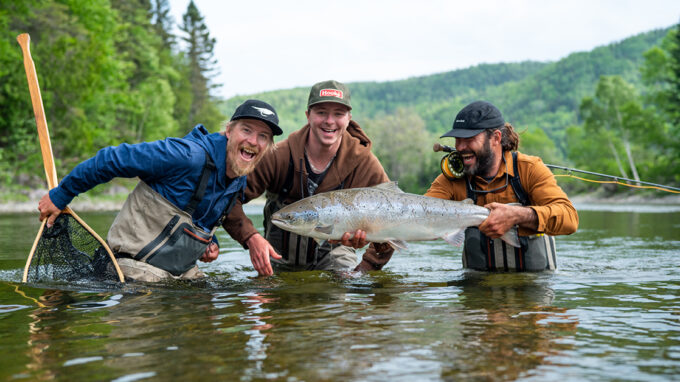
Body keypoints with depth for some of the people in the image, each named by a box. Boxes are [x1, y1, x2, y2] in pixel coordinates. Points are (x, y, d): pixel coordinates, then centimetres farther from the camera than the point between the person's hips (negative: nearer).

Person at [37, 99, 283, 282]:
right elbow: (112, 159, -20)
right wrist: (60, 196, -13)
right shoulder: (189, 155, -24)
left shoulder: (239, 183, 4)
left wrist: (210, 242, 2)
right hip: (139, 266, -8)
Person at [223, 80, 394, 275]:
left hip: (333, 253, 0)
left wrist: (365, 269, -14)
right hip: (280, 256, 0)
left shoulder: (364, 163, -16)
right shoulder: (279, 156, -20)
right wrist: (251, 238, -35)